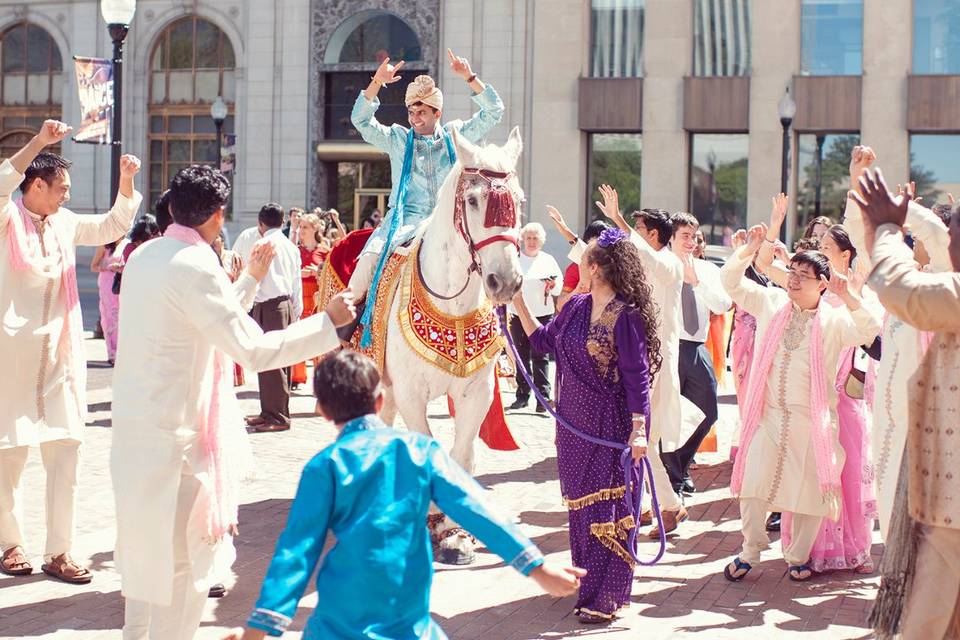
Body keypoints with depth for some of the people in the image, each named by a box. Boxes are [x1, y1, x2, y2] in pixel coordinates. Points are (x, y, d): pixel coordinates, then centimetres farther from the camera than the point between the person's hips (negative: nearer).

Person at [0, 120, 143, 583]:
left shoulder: (64, 223, 12)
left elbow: (113, 226, 20)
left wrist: (126, 180, 5)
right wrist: (39, 142, -32)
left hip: (60, 356, 5)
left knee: (65, 452, 2)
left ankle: (58, 552, 8)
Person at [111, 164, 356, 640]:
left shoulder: (145, 256, 8)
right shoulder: (195, 266, -19)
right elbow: (253, 350, -23)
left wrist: (250, 280, 26)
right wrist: (330, 322, -16)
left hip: (133, 427, 10)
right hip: (173, 435, -9)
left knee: (146, 548, 22)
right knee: (185, 557, 0)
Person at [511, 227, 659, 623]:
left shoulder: (626, 315, -16)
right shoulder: (576, 307, 6)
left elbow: (637, 375, -17)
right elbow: (544, 342, 18)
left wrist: (639, 429, -21)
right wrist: (520, 305, 12)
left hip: (609, 426, -8)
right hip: (573, 422, 8)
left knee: (605, 505, -3)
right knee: (579, 501, 16)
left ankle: (605, 597, 4)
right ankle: (587, 579, 30)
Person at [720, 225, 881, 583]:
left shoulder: (835, 318, -2)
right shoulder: (771, 302, 6)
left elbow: (870, 330, -17)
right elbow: (731, 281, 4)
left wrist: (849, 298, -30)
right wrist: (748, 250, -11)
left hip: (812, 420, -2)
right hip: (767, 415, 2)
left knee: (809, 489, 4)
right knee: (752, 486, 0)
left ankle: (798, 557, 21)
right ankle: (750, 551, 15)